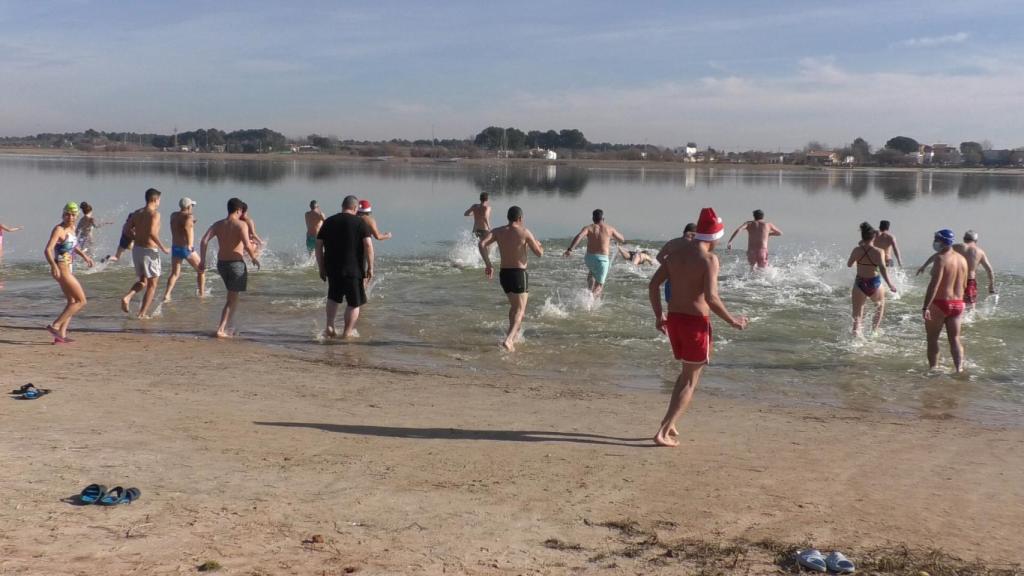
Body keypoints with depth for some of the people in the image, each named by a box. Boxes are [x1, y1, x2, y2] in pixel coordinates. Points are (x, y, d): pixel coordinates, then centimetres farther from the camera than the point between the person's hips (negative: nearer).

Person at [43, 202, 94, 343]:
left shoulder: (72, 228, 9)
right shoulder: (58, 229, -16)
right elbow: (47, 250, -27)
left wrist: (84, 255, 36)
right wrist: (53, 266, -43)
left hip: (68, 269, 9)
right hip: (61, 270, -9)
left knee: (72, 302, 16)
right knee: (81, 301, -8)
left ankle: (61, 335, 15)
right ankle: (55, 325, -11)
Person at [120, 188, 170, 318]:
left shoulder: (137, 213, 9)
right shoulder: (154, 214, -13)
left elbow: (128, 230, 7)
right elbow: (152, 232, -24)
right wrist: (163, 248, -16)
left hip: (137, 249, 7)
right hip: (150, 250, -7)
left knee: (142, 281, 21)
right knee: (152, 284, 7)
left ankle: (127, 297, -4)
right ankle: (142, 313, 4)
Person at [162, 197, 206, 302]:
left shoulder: (173, 216, 9)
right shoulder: (189, 216, -12)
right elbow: (186, 227, -32)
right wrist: (189, 244, -35)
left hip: (175, 247, 6)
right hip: (187, 248, -6)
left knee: (174, 273, 8)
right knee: (201, 270, 13)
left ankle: (166, 295, -10)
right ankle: (202, 294, 17)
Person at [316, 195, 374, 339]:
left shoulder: (328, 222, 8)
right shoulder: (360, 222, -4)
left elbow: (319, 246, 6)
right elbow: (368, 245, -13)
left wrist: (321, 268, 12)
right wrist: (370, 267, -8)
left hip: (332, 268, 4)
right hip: (354, 269, -4)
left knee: (333, 297, 24)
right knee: (354, 303, 8)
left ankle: (329, 326, 13)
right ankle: (347, 333, 7)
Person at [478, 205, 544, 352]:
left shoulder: (498, 231, 3)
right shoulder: (525, 232, -8)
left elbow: (482, 244, -11)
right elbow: (539, 253, -4)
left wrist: (488, 264, -7)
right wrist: (539, 245, 19)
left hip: (503, 274, 5)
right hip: (519, 274, -5)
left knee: (514, 305, 26)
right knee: (520, 309, -3)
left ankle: (514, 335, 34)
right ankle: (508, 340, -22)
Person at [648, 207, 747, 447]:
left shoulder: (676, 252, 7)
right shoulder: (709, 259, -14)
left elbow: (653, 285, 7)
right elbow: (710, 297, -23)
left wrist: (659, 316, 16)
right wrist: (731, 320, -11)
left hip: (674, 318, 7)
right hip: (696, 321, -7)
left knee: (687, 372, 25)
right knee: (690, 380, 5)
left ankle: (669, 423, 21)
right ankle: (663, 432, -2)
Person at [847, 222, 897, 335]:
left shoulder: (857, 250, -5)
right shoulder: (879, 252, -12)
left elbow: (849, 264, 9)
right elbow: (883, 269, -21)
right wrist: (890, 285, -17)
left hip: (860, 283, 1)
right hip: (874, 284, -1)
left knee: (857, 314, 5)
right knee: (880, 305, 30)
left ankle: (856, 333, -14)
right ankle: (874, 329, 29)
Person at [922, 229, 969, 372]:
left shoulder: (941, 258, -16)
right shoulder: (962, 259, 9)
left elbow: (934, 284, -23)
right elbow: (964, 284, 16)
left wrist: (925, 307, -25)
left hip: (939, 303, -7)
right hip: (958, 304, 7)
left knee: (932, 338, 5)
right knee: (955, 339, 11)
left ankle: (933, 368, 7)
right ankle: (959, 369, 5)